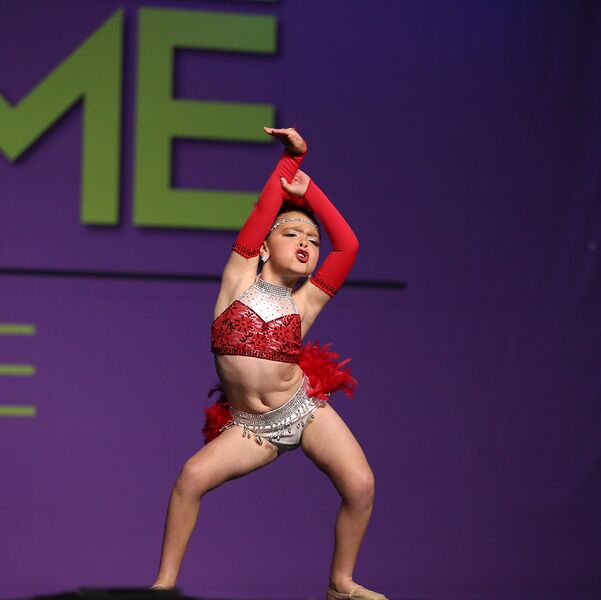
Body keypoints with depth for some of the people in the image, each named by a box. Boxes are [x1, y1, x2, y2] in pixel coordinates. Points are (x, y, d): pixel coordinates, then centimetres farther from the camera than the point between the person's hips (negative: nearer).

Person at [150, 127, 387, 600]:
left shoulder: (305, 302, 5)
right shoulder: (240, 279, 4)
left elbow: (347, 245, -1)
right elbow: (264, 211, -3)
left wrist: (306, 188, 3)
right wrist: (291, 159, -1)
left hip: (305, 408, 1)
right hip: (250, 427, -1)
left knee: (360, 485, -15)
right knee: (193, 475, -24)